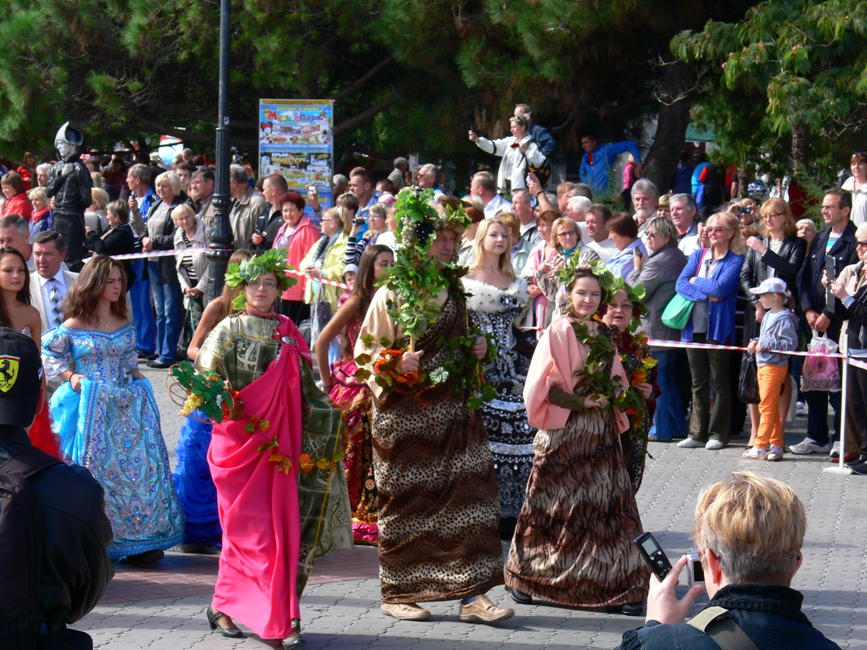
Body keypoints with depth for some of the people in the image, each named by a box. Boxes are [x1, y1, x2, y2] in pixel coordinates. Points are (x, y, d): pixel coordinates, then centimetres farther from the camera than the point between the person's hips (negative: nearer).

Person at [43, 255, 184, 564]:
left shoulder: (124, 325, 10)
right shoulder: (74, 326, -4)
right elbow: (49, 352, 5)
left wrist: (136, 377, 4)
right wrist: (70, 377, -7)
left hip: (124, 406, 4)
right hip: (91, 407, -4)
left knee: (137, 463, -1)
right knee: (95, 469, -3)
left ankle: (139, 539, 4)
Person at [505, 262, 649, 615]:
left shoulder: (604, 334, 13)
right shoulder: (557, 332, -4)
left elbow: (615, 378, 20)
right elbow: (545, 386, -9)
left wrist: (612, 391, -2)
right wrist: (581, 403, -17)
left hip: (600, 431, 5)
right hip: (564, 431, -5)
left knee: (606, 504, -1)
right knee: (554, 504, 1)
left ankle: (616, 584, -1)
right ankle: (525, 577, 13)